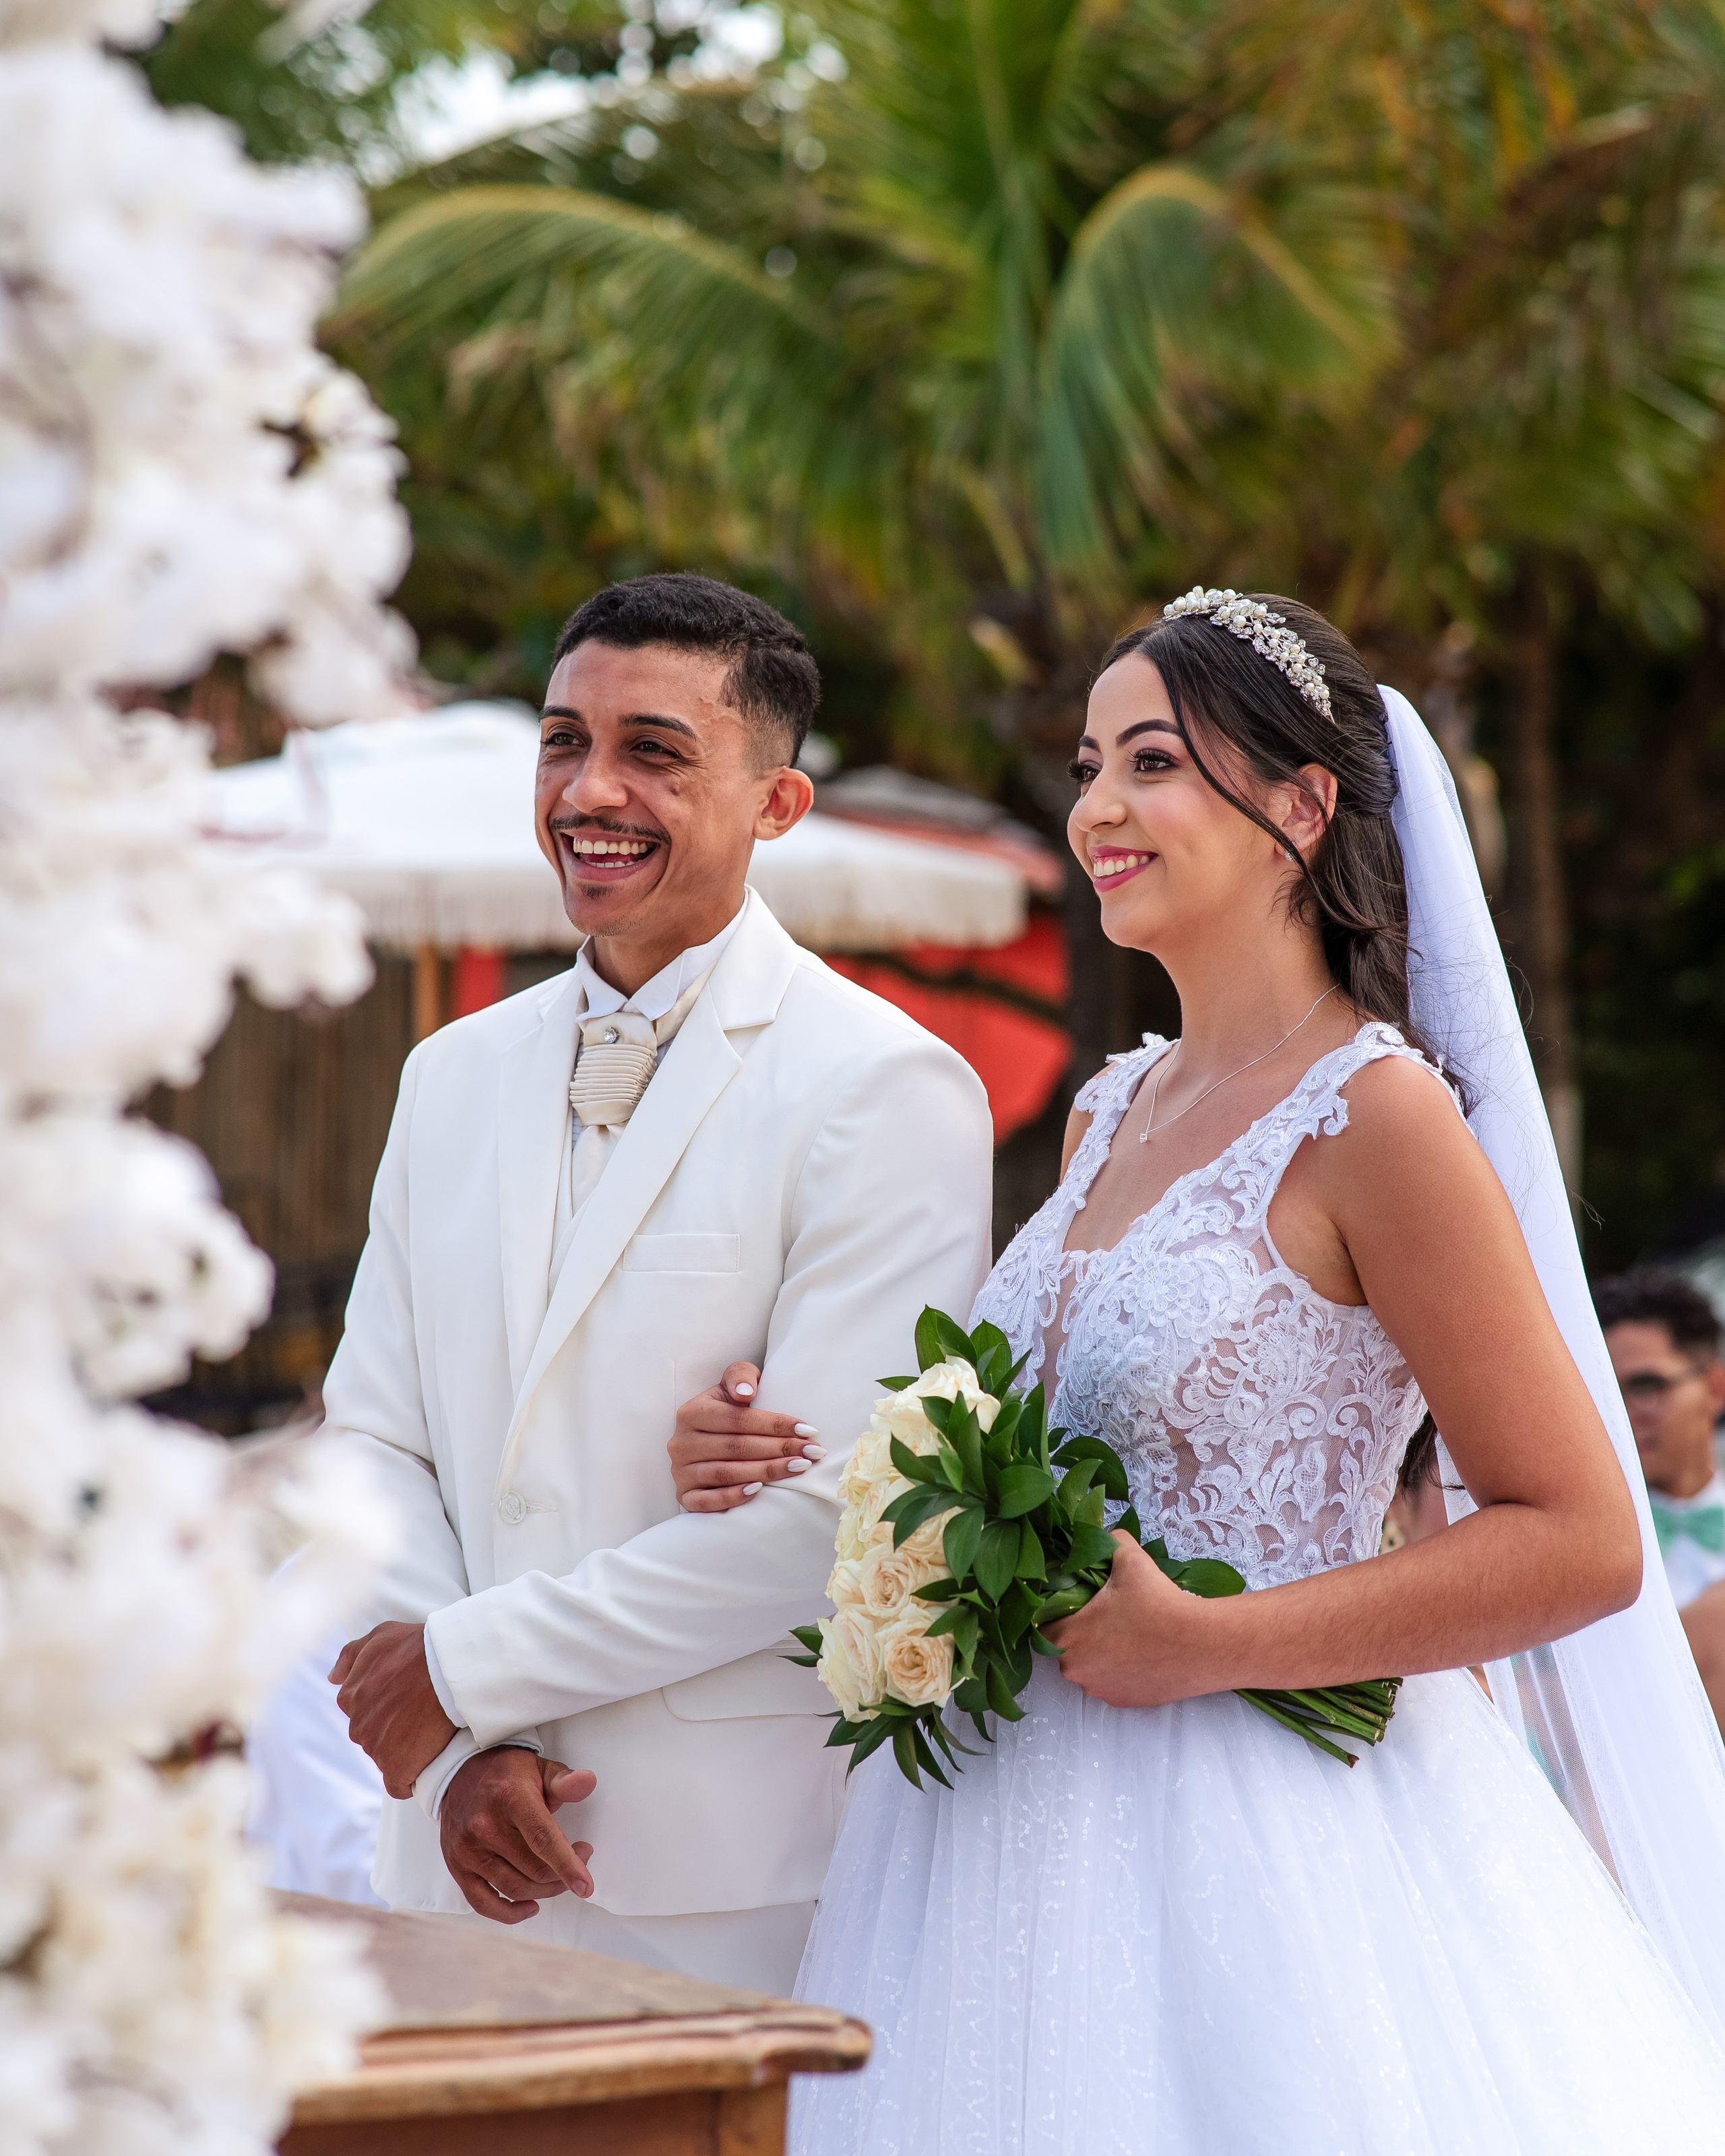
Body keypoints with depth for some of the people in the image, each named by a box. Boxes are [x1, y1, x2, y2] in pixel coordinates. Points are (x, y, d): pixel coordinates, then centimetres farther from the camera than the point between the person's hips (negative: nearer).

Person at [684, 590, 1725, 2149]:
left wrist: (1206, 1643, -18)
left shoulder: (1374, 1115, -12)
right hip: (1041, 1828, 7)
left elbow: (1581, 1539, -14)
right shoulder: (1110, 1114, 11)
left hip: (1261, 1837, -7)